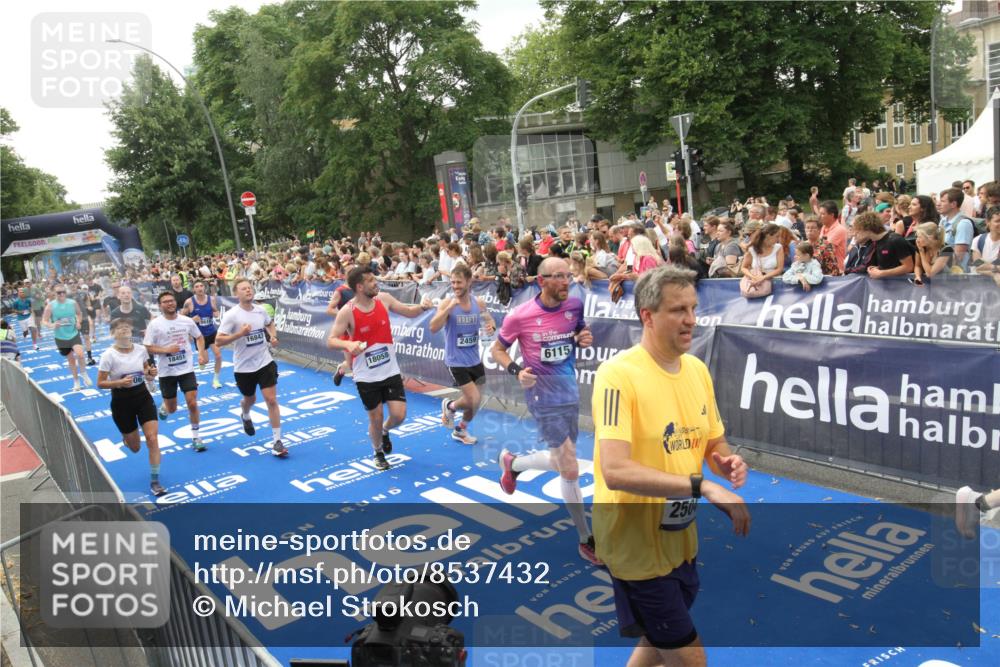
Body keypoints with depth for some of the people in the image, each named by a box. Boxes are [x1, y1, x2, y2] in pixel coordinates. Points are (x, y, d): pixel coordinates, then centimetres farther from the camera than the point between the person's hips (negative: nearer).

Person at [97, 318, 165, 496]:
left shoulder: (141, 350, -3)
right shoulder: (109, 355, -14)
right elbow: (100, 383, -11)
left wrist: (151, 374, -13)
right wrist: (120, 382, -28)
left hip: (143, 397, 2)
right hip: (121, 402, -2)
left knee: (152, 439, -11)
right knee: (135, 448, 10)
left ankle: (154, 481, 0)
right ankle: (126, 437, 50)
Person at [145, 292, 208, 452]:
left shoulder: (187, 320, -2)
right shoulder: (155, 324, -10)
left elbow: (199, 337, 14)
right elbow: (147, 347, -9)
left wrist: (201, 354, 0)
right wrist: (167, 350, -22)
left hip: (187, 369, 1)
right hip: (166, 372, -1)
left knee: (192, 404, -8)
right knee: (172, 409, 11)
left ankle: (195, 437, 8)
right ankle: (164, 407, 49)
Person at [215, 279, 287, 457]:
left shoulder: (261, 310, -1)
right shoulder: (231, 315, -14)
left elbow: (270, 324, 22)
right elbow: (218, 341, -16)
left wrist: (273, 337, 2)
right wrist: (240, 333, -28)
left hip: (265, 362, 2)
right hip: (243, 367, -2)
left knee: (271, 400, -7)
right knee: (250, 399, 19)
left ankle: (277, 441, 0)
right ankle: (246, 416, 57)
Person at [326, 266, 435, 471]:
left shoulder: (384, 299, -5)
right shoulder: (347, 312, -17)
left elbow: (408, 312, 8)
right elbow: (330, 341, -14)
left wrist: (422, 307, -14)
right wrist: (348, 344, -35)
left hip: (390, 371, 3)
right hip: (366, 376, -3)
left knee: (399, 415, -2)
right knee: (376, 419, 7)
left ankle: (385, 431, 34)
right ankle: (378, 452, 37)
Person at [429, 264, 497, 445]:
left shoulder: (479, 302, -3)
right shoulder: (446, 303, -15)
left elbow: (489, 320, 11)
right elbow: (433, 328, -26)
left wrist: (491, 327, -14)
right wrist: (450, 307, -34)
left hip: (475, 359, 5)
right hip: (456, 361, -5)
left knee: (474, 401, 16)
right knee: (474, 400, -11)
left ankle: (460, 430, 40)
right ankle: (449, 406, 21)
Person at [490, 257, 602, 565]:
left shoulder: (575, 305, -2)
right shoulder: (520, 316, -15)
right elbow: (496, 349, -1)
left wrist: (584, 339, -8)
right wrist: (516, 371, -20)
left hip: (570, 394, 6)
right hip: (544, 398, -6)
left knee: (563, 462, 20)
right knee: (570, 470, -8)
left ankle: (512, 463, 46)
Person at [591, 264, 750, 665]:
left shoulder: (697, 369, 1)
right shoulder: (618, 374, -23)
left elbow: (714, 442, 13)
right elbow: (615, 471, -33)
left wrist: (726, 463, -10)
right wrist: (702, 486, -36)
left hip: (681, 539, 8)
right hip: (638, 547, -8)